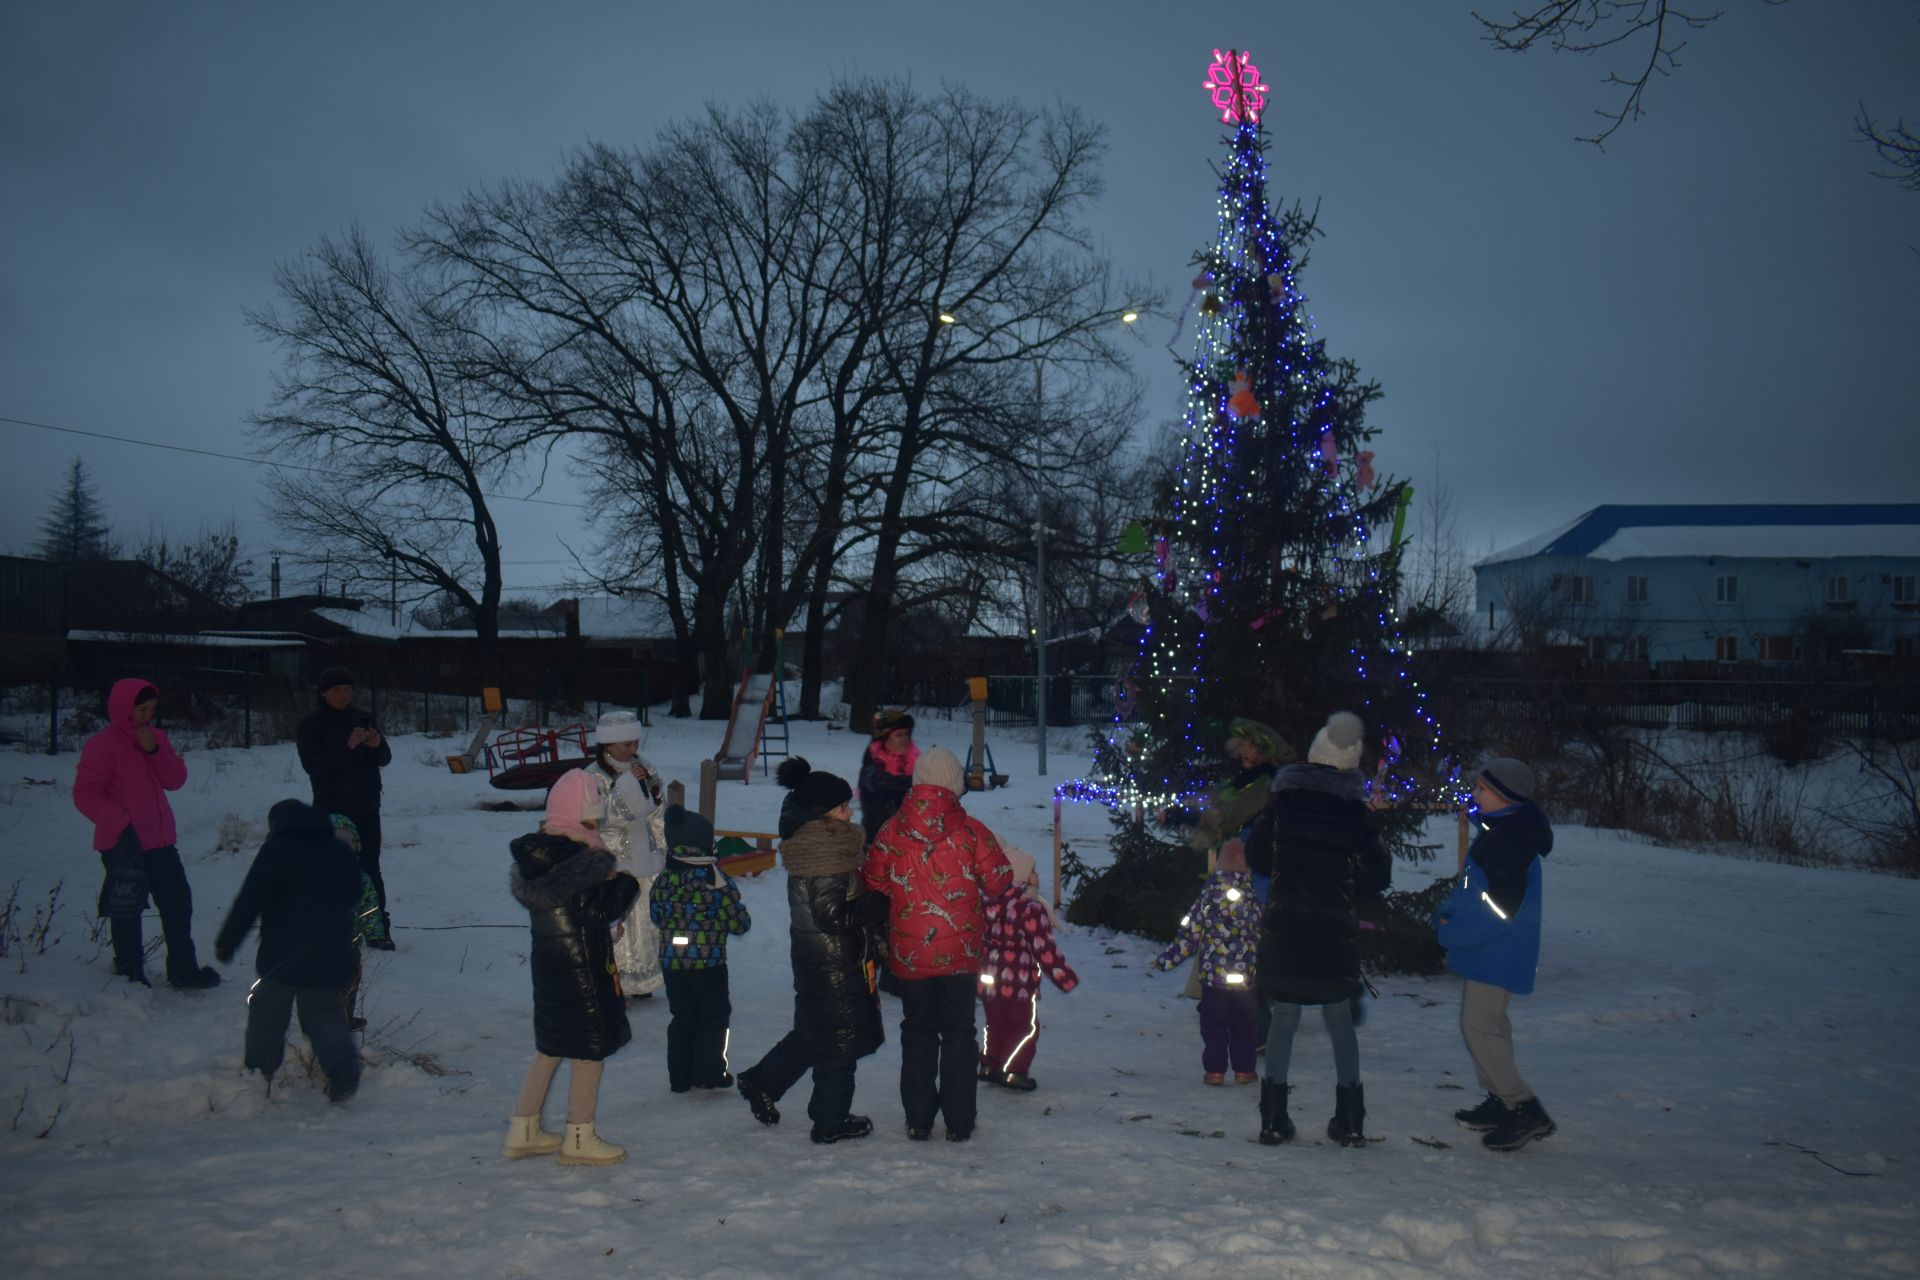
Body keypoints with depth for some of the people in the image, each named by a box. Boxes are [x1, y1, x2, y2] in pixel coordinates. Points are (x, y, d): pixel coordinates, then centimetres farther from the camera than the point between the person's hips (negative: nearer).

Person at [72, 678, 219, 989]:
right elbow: (85, 794, -15)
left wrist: (155, 751, -11)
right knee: (127, 911, 4)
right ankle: (130, 976, 16)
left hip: (159, 841, 7)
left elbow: (176, 780, 4)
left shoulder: (156, 738, 10)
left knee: (178, 901, 12)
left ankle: (183, 970, 23)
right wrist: (121, 823, -24)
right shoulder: (104, 744, -11)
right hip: (124, 845, -7)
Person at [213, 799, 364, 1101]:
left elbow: (249, 901, -11)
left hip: (282, 955, -5)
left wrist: (226, 943, -4)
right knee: (326, 1014, 9)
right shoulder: (343, 854, 12)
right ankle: (344, 1073, -9)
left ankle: (259, 1074, 14)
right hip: (330, 959, 5)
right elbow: (353, 897, 24)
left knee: (266, 1014, 11)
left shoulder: (276, 851, -6)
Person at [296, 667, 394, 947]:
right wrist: (347, 746, -27)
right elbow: (312, 765, -16)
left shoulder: (362, 719, 7)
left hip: (366, 808, 3)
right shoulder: (310, 726, -3)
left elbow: (385, 760, 7)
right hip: (331, 810, -3)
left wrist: (377, 744, -16)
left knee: (370, 869, 2)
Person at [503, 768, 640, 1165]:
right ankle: (579, 1140, 14)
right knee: (591, 1050, 4)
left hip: (548, 964, 9)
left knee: (549, 1048, 19)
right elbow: (600, 911, -22)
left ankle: (523, 1132, 26)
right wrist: (628, 882, -6)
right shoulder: (578, 859, -23)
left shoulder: (537, 852, 4)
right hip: (580, 968, -9)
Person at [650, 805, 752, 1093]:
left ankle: (680, 1077, 18)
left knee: (682, 1018, 15)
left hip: (672, 961, 4)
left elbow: (656, 916, 11)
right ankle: (710, 1072, 10)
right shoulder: (715, 878, -13)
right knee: (714, 1016, 11)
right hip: (709, 961, -4)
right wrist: (742, 921, 12)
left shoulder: (664, 879, -1)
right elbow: (738, 922, -10)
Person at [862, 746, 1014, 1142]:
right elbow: (999, 882, -6)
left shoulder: (891, 832, -6)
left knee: (917, 1031, 15)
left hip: (908, 953, 1)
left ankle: (918, 1120, 17)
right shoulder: (972, 831, -10)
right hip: (961, 950, -1)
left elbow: (872, 882, 3)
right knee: (958, 1031, 11)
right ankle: (958, 1121, 12)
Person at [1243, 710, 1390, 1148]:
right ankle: (1349, 1121, 12)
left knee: (1284, 1018, 8)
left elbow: (1256, 857, 4)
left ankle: (1274, 1118, 7)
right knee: (1340, 1021, 11)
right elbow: (1378, 875, -1)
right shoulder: (1356, 812, -6)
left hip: (1283, 927, 0)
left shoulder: (1281, 803, -4)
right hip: (1336, 932, 0)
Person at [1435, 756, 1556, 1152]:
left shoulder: (1510, 841, -22)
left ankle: (1526, 1111, -8)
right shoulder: (1502, 831, 10)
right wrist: (1449, 914, 7)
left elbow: (1500, 910, -25)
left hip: (1498, 954, -10)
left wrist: (1450, 932, -15)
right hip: (1492, 951, 10)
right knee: (1486, 1024, 18)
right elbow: (1474, 888, 21)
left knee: (1479, 1027, -9)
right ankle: (1500, 1102, 26)